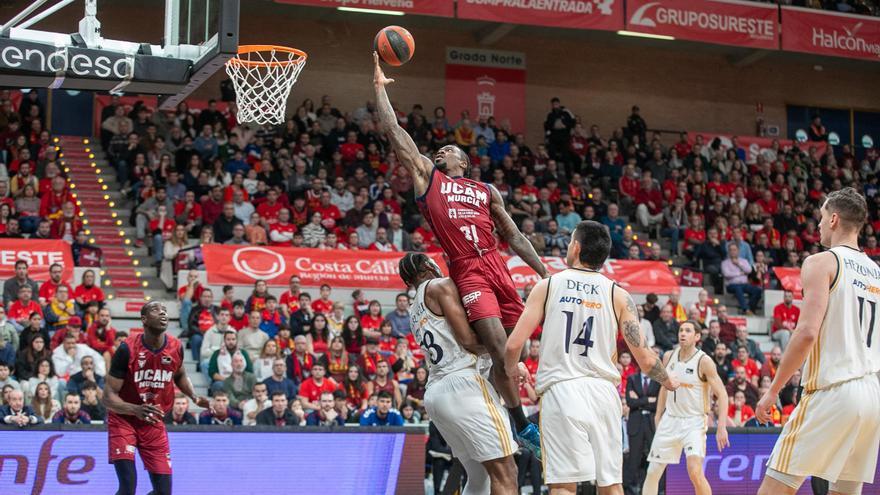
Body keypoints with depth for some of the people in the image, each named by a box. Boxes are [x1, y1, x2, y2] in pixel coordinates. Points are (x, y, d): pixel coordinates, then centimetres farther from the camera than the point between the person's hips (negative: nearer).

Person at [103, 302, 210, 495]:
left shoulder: (176, 347, -6)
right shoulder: (127, 349, -20)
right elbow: (108, 397, -19)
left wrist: (194, 397, -2)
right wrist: (136, 410, -37)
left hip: (154, 423, 5)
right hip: (123, 420, -5)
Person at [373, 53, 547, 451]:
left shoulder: (487, 191, 23)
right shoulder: (426, 174, 16)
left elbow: (514, 236, 21)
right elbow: (394, 131, 12)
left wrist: (545, 273, 13)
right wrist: (380, 86, 12)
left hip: (497, 266, 4)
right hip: (467, 270, -4)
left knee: (512, 351, 6)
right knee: (499, 350, -14)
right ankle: (522, 426, -4)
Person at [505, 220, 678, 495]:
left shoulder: (547, 286, 4)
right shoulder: (618, 294, 7)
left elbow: (514, 345, -1)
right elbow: (645, 360, 3)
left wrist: (510, 372, 21)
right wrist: (668, 380, 25)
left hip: (560, 390, -2)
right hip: (603, 391, 2)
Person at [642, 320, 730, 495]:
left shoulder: (704, 361, -14)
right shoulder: (669, 356, 3)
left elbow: (722, 394, -14)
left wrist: (721, 427, -22)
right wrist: (658, 414, 15)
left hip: (694, 422, -5)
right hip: (669, 420, 6)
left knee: (695, 472, -22)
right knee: (652, 472, 5)